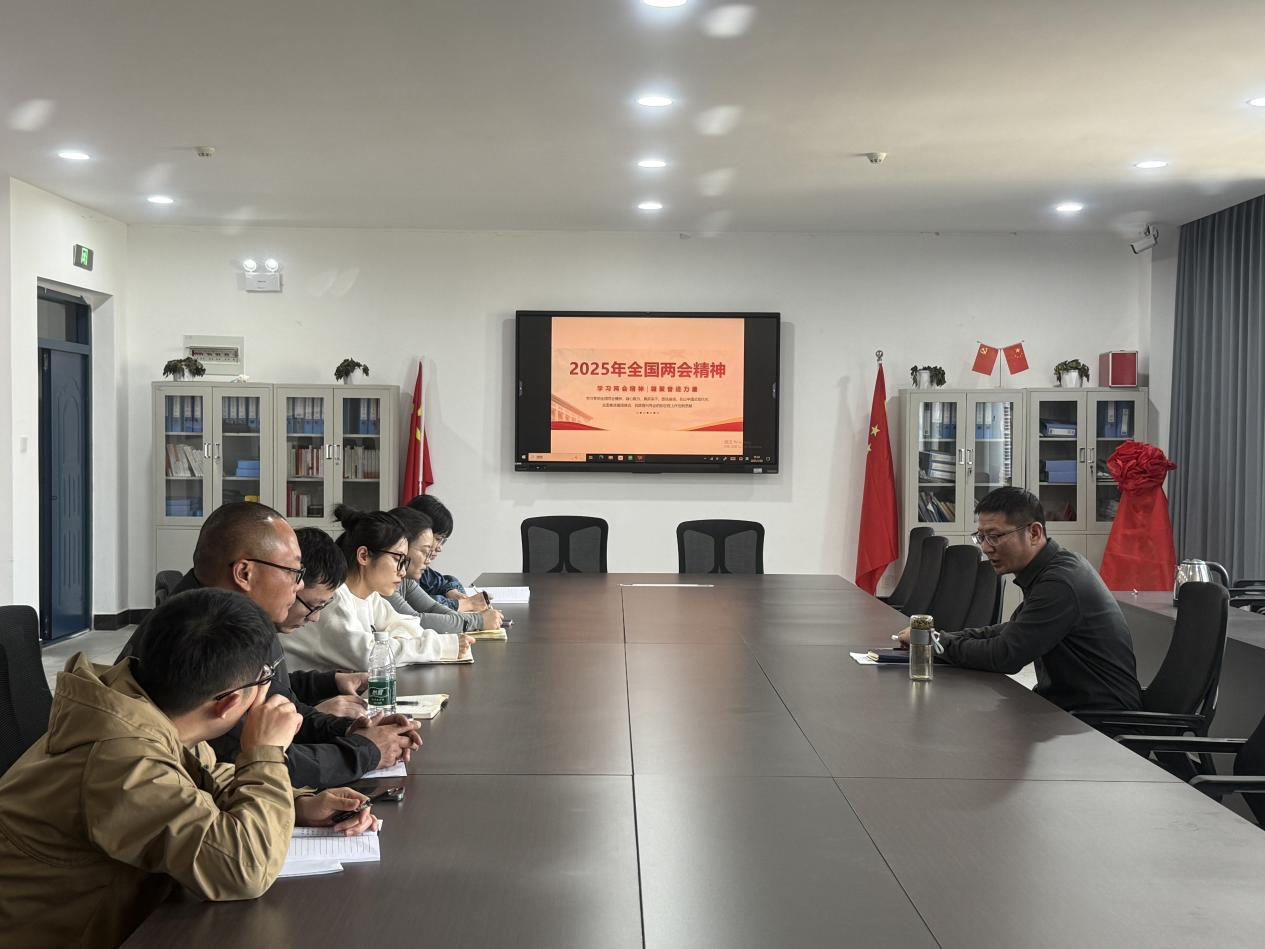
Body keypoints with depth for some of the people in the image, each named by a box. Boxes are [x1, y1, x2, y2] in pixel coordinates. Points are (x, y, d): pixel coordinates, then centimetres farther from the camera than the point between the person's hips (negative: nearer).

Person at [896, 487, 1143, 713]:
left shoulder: (1060, 582, -23)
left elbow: (1006, 656, -23)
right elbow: (1013, 630, 18)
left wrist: (939, 641, -10)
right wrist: (946, 637, 4)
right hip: (1063, 703, 9)